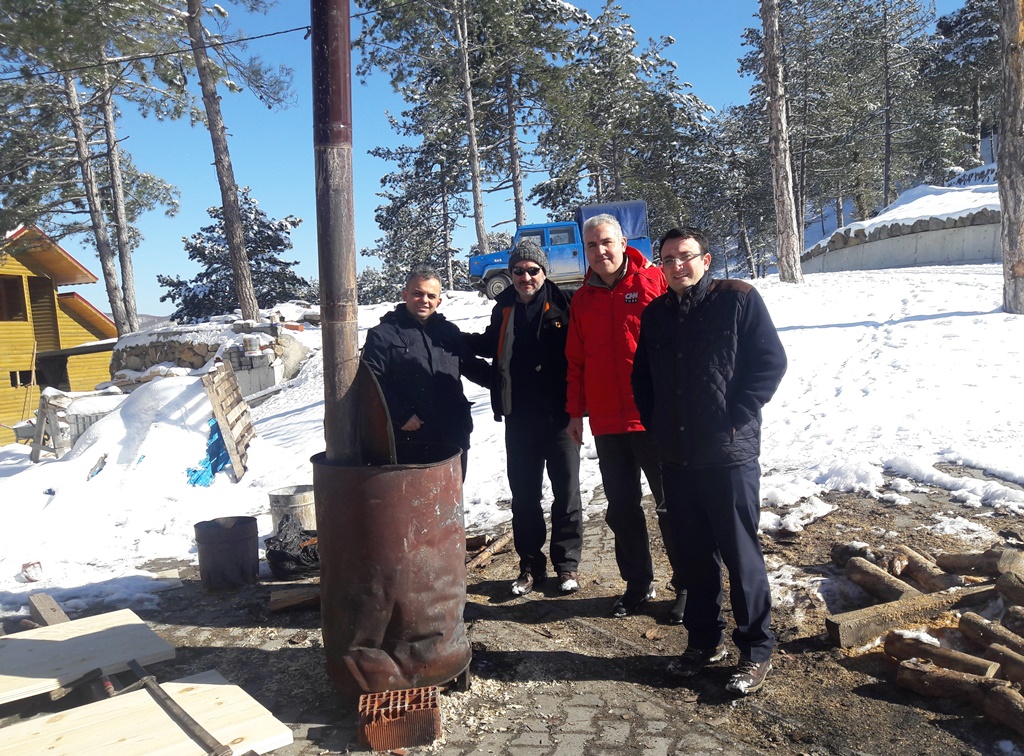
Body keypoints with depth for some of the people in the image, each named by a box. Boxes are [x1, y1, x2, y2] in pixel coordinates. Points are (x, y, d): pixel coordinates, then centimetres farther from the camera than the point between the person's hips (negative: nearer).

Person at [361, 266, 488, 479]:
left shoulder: (449, 331, 14)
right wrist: (401, 415, -17)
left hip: (454, 435, 5)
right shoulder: (383, 334, -3)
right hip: (408, 439, -5)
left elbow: (472, 366, 23)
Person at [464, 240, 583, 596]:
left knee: (566, 491, 5)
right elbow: (490, 345, 24)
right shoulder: (504, 308, 8)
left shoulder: (562, 304, -7)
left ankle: (567, 564, 20)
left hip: (558, 414, -4)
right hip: (518, 417, 4)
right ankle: (531, 566, 24)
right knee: (523, 494, 11)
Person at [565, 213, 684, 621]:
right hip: (607, 422, 5)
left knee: (671, 504, 4)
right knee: (621, 507, 12)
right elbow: (576, 360, 16)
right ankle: (638, 583, 27)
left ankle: (687, 585, 19)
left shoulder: (654, 281, -4)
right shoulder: (583, 299, 12)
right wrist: (576, 411, 13)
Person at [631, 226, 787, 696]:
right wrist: (655, 424, 8)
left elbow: (771, 361, -7)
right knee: (694, 555, 14)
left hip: (729, 454, -5)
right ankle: (704, 639, 30)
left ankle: (756, 651, 18)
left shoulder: (738, 299, -4)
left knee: (741, 554, 2)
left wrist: (737, 417, -11)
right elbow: (642, 376, 20)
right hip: (676, 457, 5)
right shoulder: (655, 314, 11)